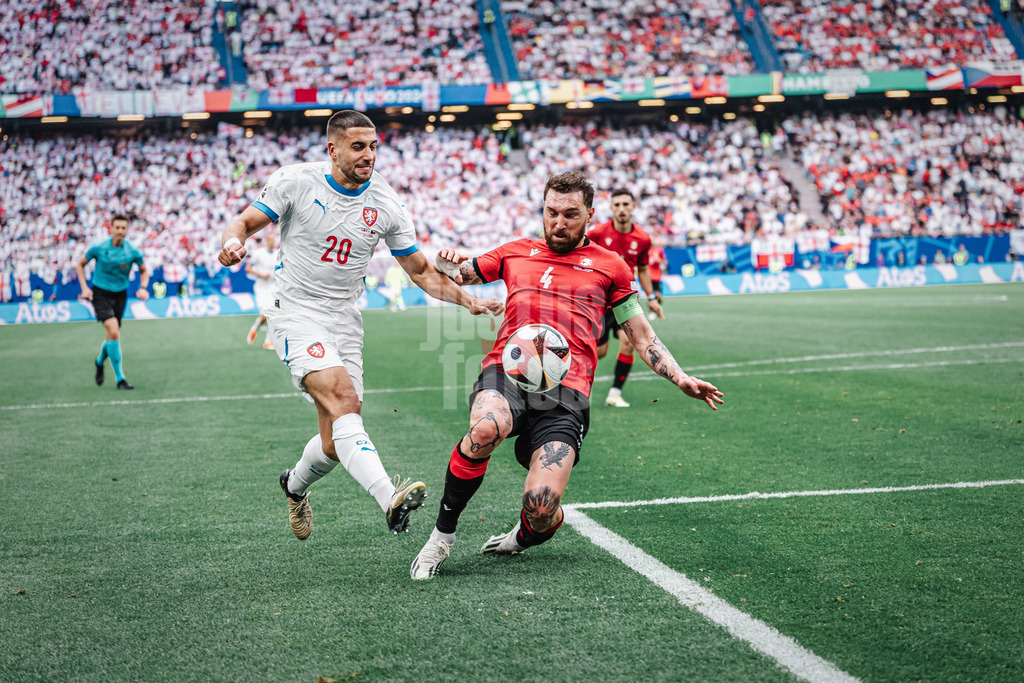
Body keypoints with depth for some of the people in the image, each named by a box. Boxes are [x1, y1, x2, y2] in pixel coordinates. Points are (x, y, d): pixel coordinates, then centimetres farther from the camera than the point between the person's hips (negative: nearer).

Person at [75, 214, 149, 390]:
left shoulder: (133, 251, -7)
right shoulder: (98, 247, -11)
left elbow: (143, 271, 11)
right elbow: (80, 265, 5)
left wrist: (143, 287, -8)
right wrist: (84, 288, -5)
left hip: (120, 294, 3)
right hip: (100, 293, -3)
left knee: (112, 336, 8)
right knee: (114, 331, -21)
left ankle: (100, 361, 44)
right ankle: (120, 379, -16)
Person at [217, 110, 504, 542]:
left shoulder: (385, 205, 0)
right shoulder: (295, 181, -7)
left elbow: (421, 272, 6)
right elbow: (245, 222, -1)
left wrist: (468, 300, -7)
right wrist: (233, 242, -25)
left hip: (345, 321, 4)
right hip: (296, 314, -4)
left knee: (336, 444, 3)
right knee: (344, 401, -29)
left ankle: (295, 485, 37)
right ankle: (389, 499, -45)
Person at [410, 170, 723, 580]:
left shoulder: (609, 265, 20)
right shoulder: (516, 253, 24)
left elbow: (642, 336, 22)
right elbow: (453, 276, 33)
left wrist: (681, 379, 7)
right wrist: (448, 264, 8)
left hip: (566, 391, -1)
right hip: (507, 372, 1)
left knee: (540, 510, -20)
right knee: (486, 429, -38)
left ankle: (525, 536, 21)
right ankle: (442, 536, -16)